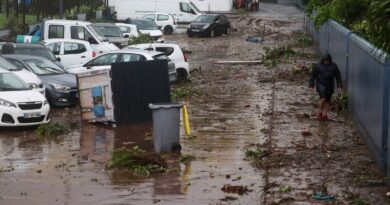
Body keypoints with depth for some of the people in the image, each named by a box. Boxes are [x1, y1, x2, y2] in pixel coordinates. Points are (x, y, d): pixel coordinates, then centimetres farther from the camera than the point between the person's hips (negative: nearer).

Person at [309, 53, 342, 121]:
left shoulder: (333, 66, 3)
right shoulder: (318, 66, -3)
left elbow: (338, 76, 6)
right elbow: (313, 75, 2)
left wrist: (339, 85, 0)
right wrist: (312, 85, 0)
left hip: (330, 86, 3)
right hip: (321, 85, -3)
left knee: (327, 100, 4)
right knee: (323, 98, -18)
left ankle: (324, 115, 12)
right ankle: (320, 112, 1)